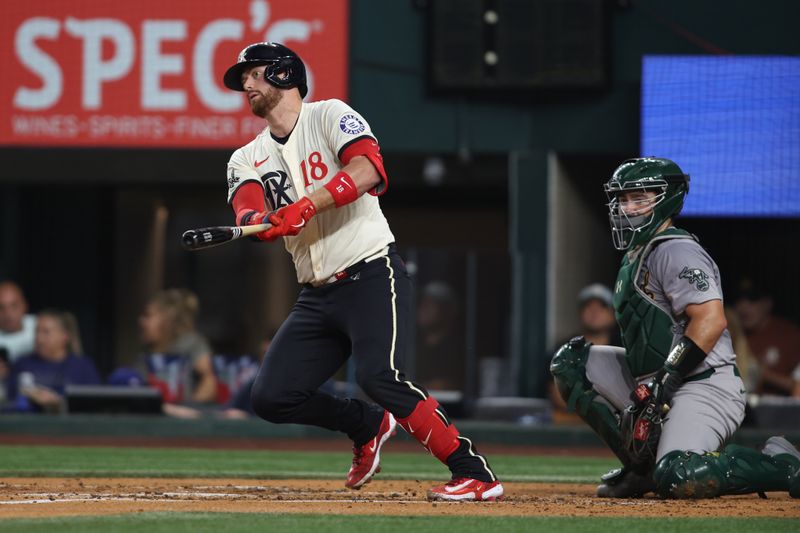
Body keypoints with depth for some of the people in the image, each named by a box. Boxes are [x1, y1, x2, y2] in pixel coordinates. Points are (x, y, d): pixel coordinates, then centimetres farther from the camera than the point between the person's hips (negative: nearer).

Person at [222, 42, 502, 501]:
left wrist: (307, 205, -31)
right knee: (271, 397, -2)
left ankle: (476, 475, -24)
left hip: (372, 277, -7)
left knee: (380, 377, -27)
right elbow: (249, 215, -6)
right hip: (317, 296, 7)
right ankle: (368, 426, 23)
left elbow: (368, 168, -20)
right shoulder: (248, 160, 15)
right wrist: (257, 222, -31)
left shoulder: (330, 116, 0)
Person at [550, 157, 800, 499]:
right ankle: (641, 464, 6)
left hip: (705, 389, -10)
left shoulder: (676, 251, -10)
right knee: (570, 361, 10)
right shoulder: (635, 255, 20)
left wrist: (664, 379, -25)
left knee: (676, 479, -32)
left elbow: (711, 320, -23)